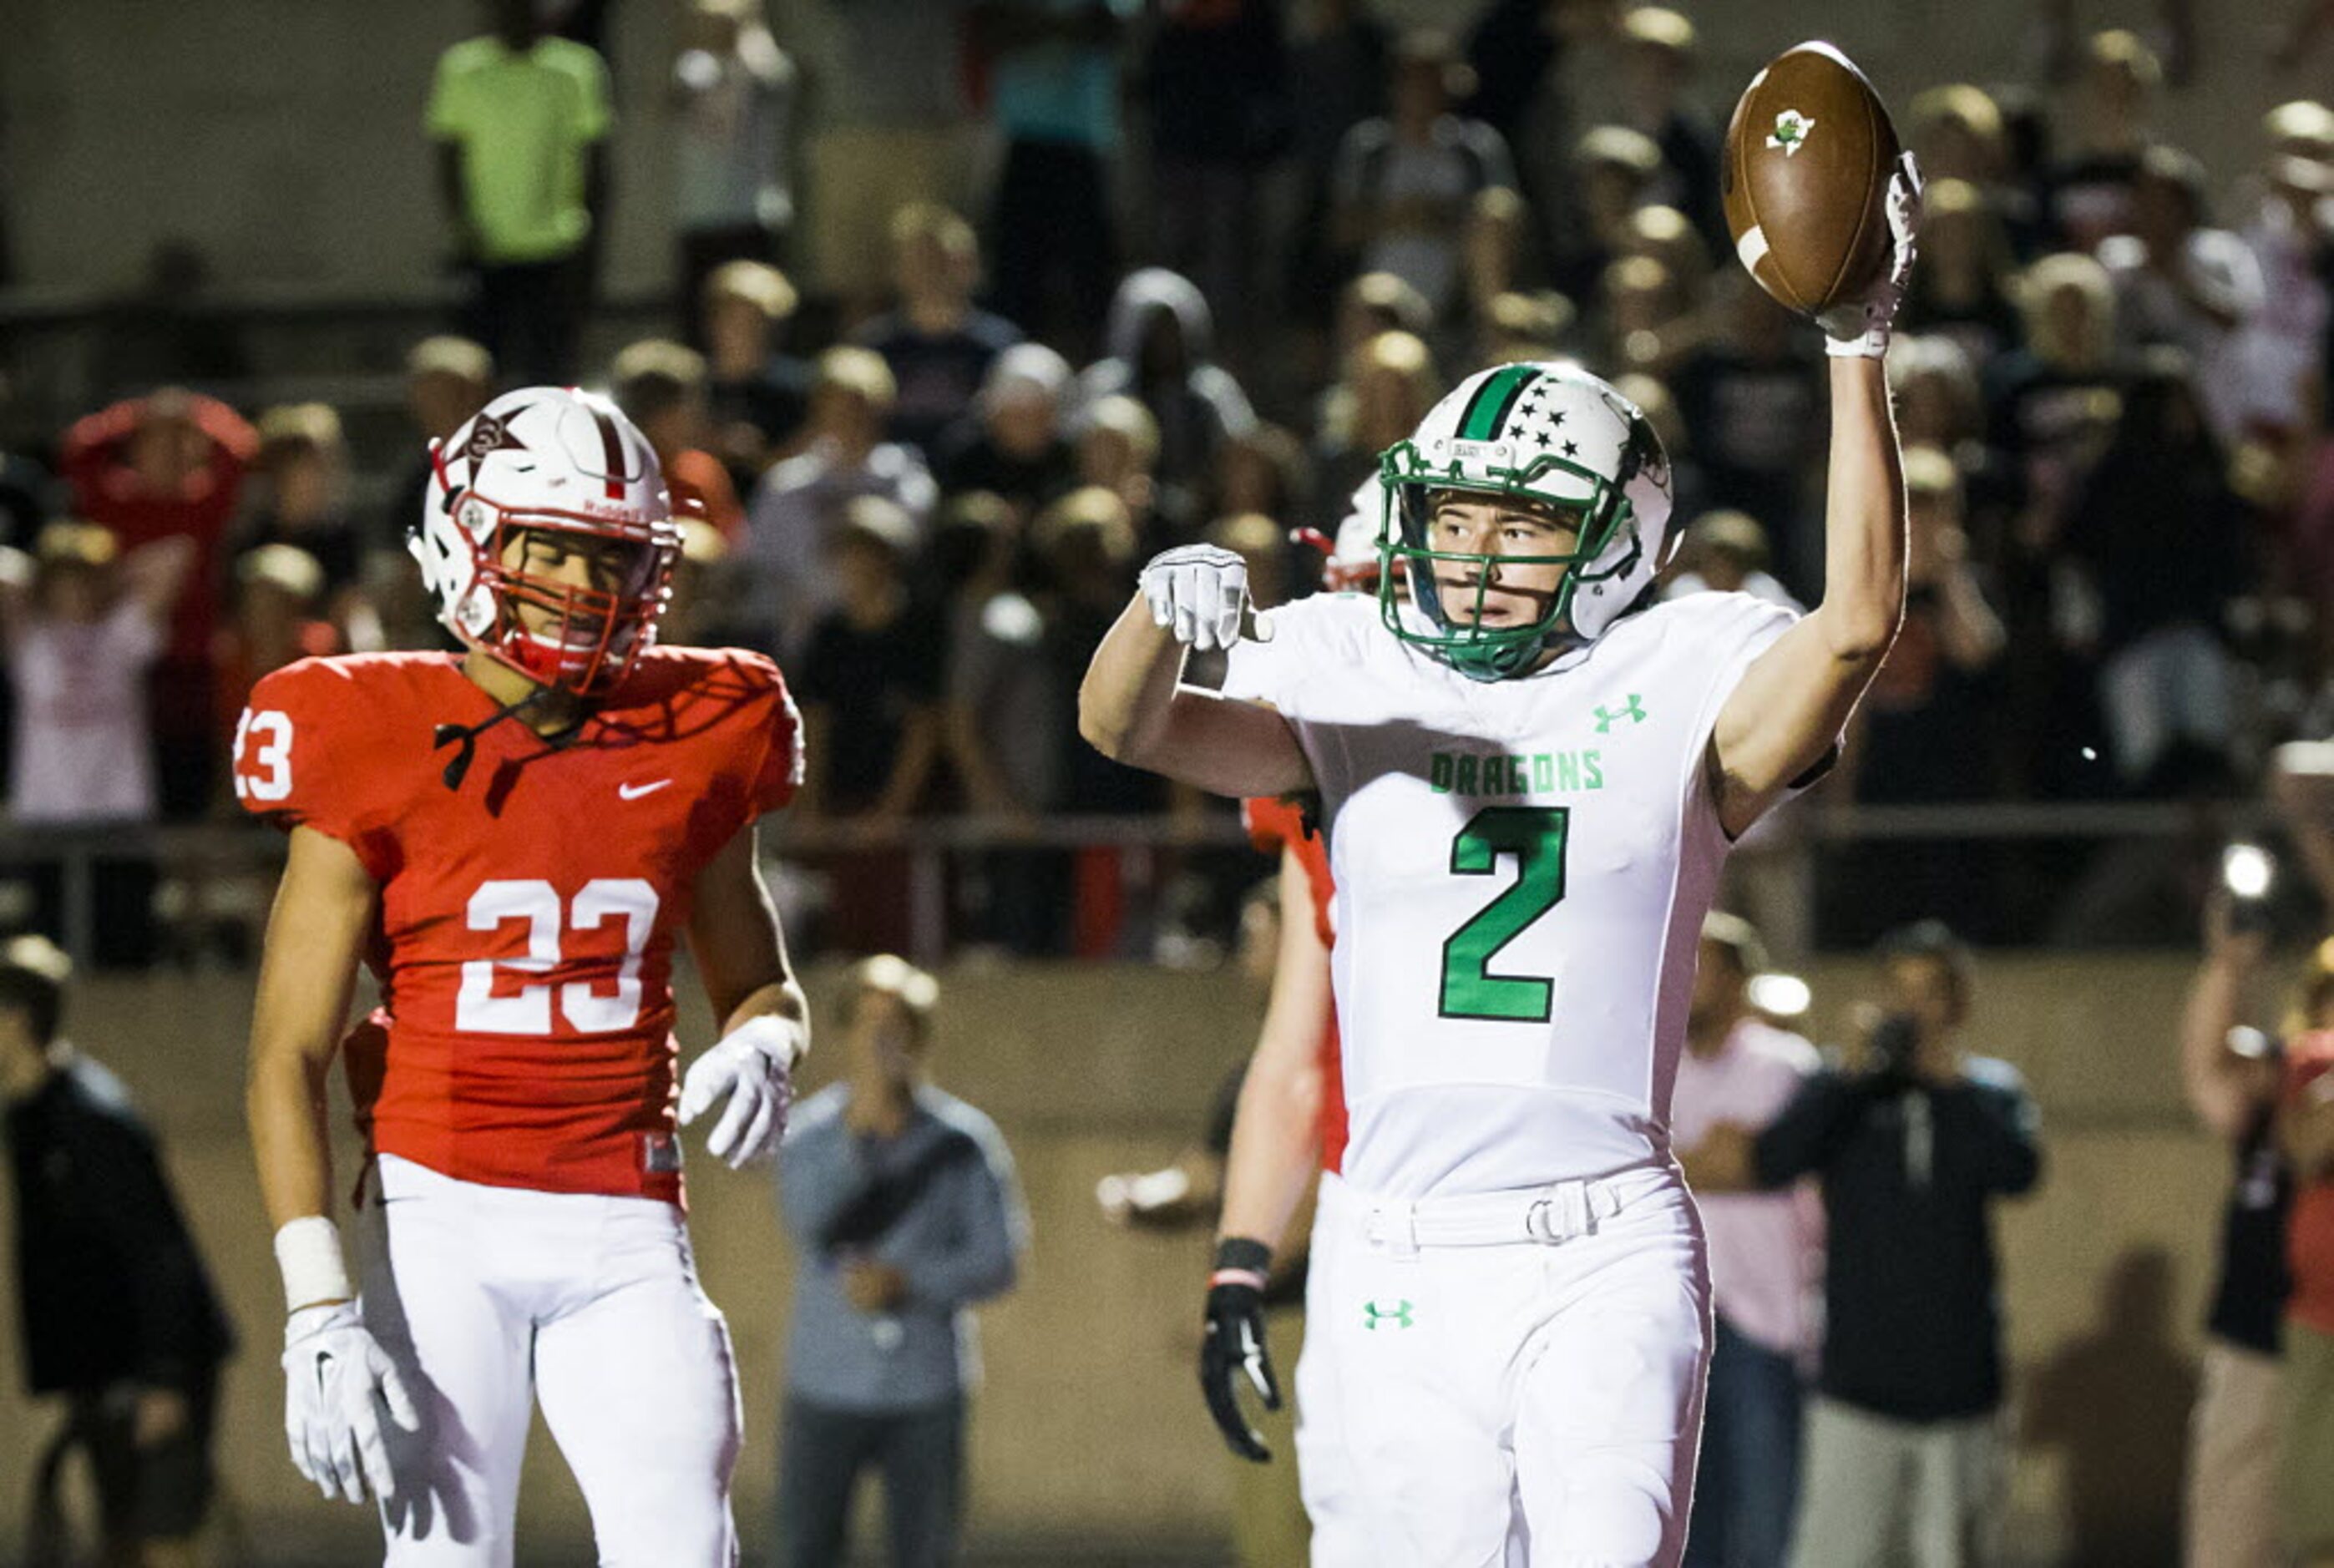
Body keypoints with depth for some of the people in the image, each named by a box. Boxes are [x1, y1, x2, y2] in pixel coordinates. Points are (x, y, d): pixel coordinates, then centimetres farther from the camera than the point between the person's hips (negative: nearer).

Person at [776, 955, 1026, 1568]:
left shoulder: (963, 1141, 1)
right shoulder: (810, 1135, 0)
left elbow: (998, 1260, 0)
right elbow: (815, 1225, -16)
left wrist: (908, 1282, -13)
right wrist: (859, 1131, -23)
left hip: (927, 1393, 0)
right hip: (826, 1385, 0)